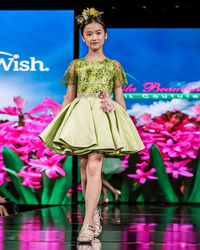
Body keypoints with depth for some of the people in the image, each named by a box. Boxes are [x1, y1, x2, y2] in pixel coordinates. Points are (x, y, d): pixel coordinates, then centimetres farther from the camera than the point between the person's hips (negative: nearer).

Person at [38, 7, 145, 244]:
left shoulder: (113, 65, 12)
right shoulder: (76, 65, 14)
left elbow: (119, 98, 13)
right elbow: (68, 97, 15)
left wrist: (127, 125, 9)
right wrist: (58, 124, 9)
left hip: (104, 116, -2)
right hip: (79, 116, 2)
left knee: (94, 165, -18)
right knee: (84, 169, 4)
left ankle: (88, 224, -23)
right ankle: (94, 214, 22)